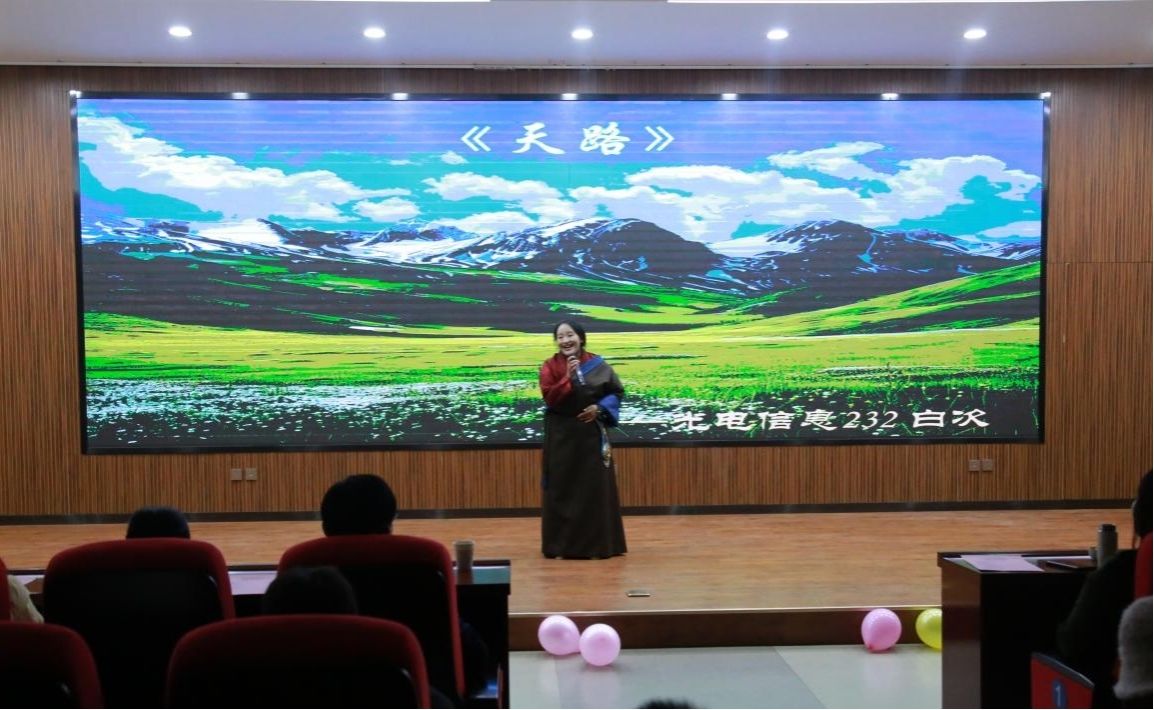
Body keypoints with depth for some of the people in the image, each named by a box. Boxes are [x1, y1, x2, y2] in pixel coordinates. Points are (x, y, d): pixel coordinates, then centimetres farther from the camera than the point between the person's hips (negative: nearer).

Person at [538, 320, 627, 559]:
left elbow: (617, 391, 7)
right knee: (562, 488, 0)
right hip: (562, 435, -1)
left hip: (592, 433, 1)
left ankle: (600, 543, 12)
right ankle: (562, 544, 6)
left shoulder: (597, 364, 1)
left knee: (598, 487, 3)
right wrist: (568, 377, -25)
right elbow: (550, 397, -15)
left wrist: (600, 408, -8)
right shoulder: (550, 367, -2)